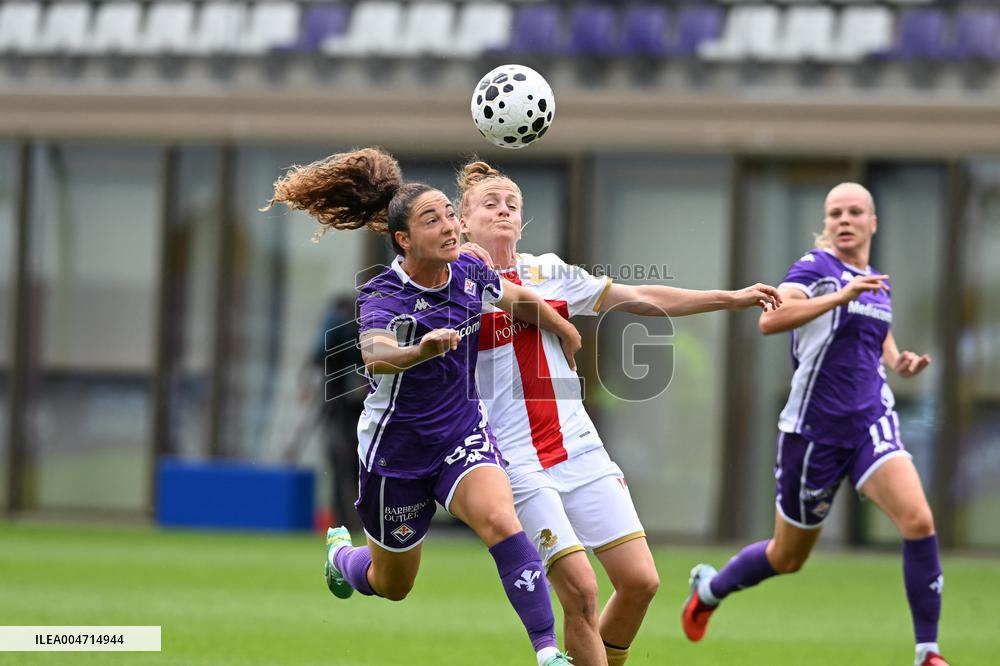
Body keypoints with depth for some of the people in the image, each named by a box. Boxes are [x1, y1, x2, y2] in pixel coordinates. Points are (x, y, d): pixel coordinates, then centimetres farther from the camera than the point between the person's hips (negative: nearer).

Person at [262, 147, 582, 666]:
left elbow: (519, 299, 17)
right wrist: (423, 349, -67)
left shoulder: (469, 273, -6)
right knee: (392, 586, 14)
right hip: (398, 446, -3)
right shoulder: (382, 297, -23)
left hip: (463, 431, 3)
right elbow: (376, 356, -46)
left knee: (499, 519, -28)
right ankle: (340, 554, 51)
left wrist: (566, 332, 32)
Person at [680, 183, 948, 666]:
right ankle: (709, 588, 43)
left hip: (871, 422, 4)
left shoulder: (878, 284, 11)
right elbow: (770, 319, -29)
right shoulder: (816, 267, -10)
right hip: (814, 430, -4)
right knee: (788, 558, 11)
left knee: (918, 520, -21)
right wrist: (840, 297, -37)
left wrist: (899, 363, 9)